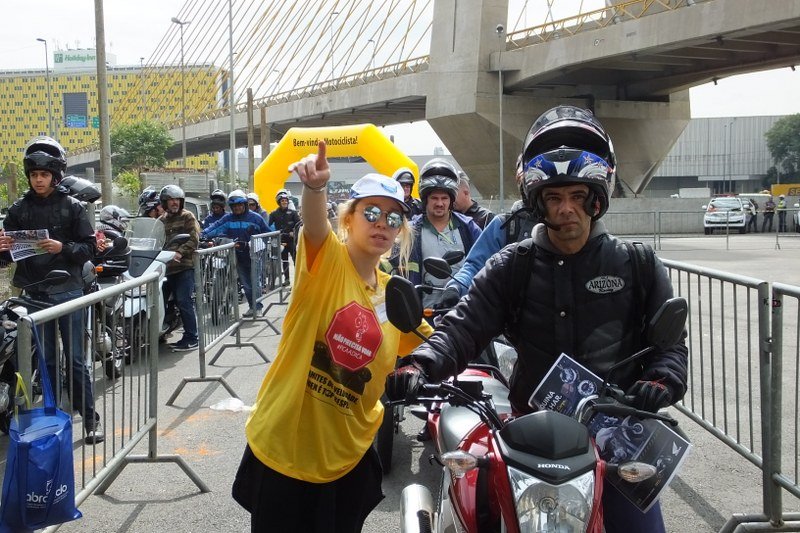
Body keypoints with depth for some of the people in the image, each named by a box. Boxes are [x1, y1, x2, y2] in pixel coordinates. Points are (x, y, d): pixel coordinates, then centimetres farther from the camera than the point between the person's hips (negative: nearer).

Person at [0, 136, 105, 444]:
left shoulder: (71, 207, 1)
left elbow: (89, 247, -2)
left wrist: (63, 248, -19)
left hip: (68, 291, -2)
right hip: (34, 294, 3)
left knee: (75, 360, 0)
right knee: (46, 361, 11)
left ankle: (90, 419, 7)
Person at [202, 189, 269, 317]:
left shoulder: (255, 217, -3)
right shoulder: (228, 218, 2)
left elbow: (267, 233, 3)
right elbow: (216, 227, -11)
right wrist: (203, 234, -26)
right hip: (239, 257, 3)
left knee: (254, 281, -2)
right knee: (246, 283, 7)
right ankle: (252, 306, 18)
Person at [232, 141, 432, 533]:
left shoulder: (394, 295, 6)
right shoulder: (327, 259, -10)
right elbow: (314, 224, -33)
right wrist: (315, 187, -53)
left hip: (348, 453, 5)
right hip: (283, 445, -5)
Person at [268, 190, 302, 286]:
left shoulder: (292, 213, 2)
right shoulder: (274, 214, 5)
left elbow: (298, 224, -6)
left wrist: (294, 232, -21)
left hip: (292, 239, -2)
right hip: (281, 240, 2)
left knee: (296, 259, -2)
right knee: (284, 261, 8)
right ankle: (286, 279, 16)